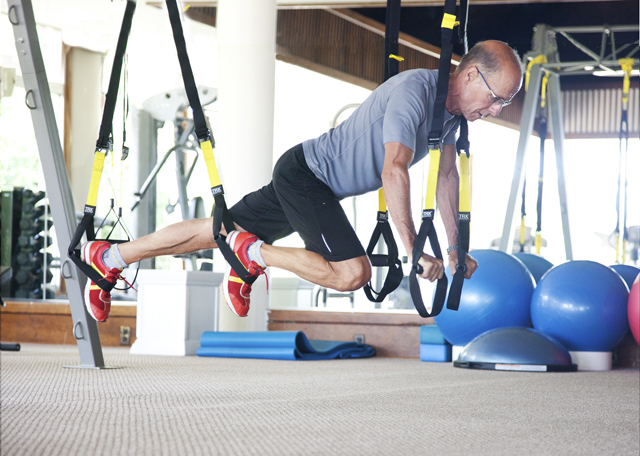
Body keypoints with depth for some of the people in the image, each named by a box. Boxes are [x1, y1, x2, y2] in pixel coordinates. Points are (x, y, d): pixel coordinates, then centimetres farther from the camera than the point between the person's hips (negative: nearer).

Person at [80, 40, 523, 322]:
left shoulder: (451, 104, 4)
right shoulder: (414, 92, -25)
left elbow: (447, 174, 15)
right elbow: (393, 171, -33)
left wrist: (454, 248, 12)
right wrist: (413, 251, -33)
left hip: (313, 183, 9)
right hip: (305, 174, -9)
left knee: (215, 231, 14)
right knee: (351, 272, -24)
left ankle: (107, 257, 22)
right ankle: (253, 253, -5)